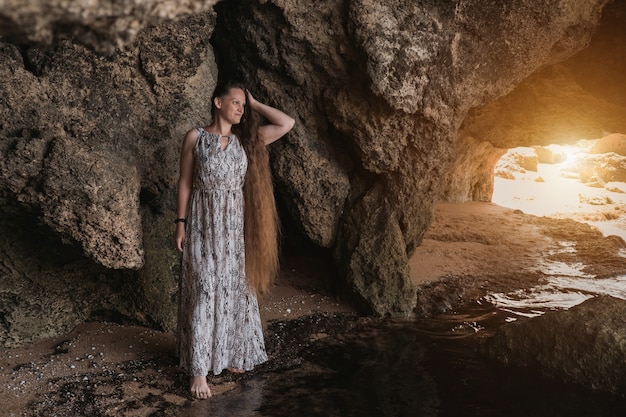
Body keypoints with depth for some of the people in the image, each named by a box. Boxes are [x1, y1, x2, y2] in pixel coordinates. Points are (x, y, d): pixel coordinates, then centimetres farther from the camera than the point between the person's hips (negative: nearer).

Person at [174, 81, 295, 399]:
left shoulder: (245, 140, 6)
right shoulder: (196, 138, -3)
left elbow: (287, 123, -2)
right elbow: (185, 183, -1)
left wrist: (254, 103, 4)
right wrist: (180, 223, -4)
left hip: (235, 226, 4)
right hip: (203, 225, -4)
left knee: (234, 289, 11)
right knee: (203, 293, -2)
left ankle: (230, 354, 28)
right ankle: (199, 369, 7)